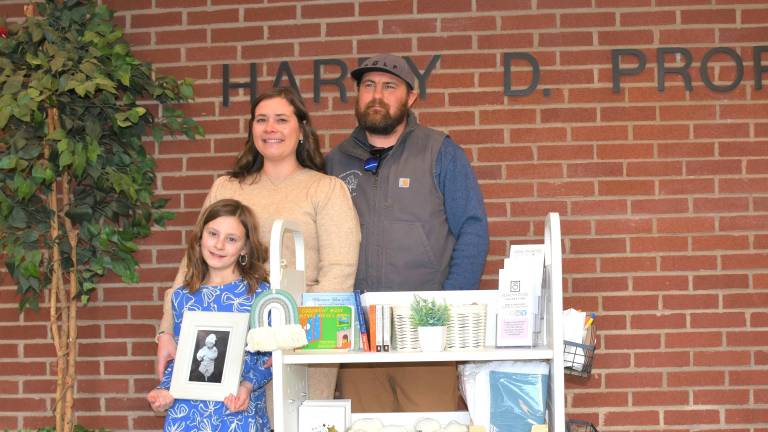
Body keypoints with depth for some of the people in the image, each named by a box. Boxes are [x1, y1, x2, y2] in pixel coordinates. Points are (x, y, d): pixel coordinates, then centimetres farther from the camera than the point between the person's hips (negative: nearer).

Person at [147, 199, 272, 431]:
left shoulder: (260, 293, -2)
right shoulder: (182, 297, 8)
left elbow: (269, 355, -2)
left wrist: (247, 386, -17)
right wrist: (165, 390, -2)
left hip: (240, 413, -3)